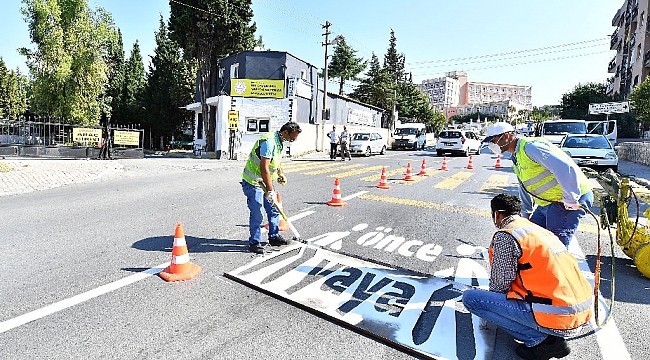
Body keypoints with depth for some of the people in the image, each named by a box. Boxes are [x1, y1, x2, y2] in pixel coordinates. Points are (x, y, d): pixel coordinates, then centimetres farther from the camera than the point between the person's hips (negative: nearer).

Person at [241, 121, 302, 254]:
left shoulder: (279, 142, 6)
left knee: (273, 210, 13)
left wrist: (280, 174, 13)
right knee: (257, 214, -7)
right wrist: (270, 190, -30)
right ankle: (254, 242, 8)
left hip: (265, 182, 10)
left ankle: (274, 237, 27)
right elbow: (264, 168, -31)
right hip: (253, 183, -9)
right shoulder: (269, 142, -26)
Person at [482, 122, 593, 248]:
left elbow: (565, 168, -29)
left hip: (566, 202, -10)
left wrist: (570, 199, -24)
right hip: (546, 204, 10)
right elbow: (524, 188, 27)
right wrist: (525, 213, 33)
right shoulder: (516, 157, 14)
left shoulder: (530, 147, -19)